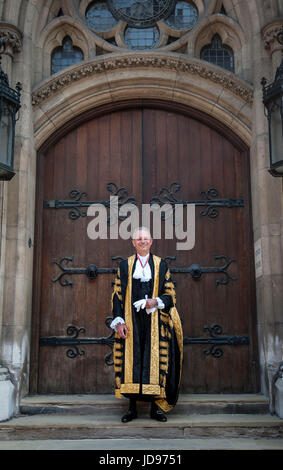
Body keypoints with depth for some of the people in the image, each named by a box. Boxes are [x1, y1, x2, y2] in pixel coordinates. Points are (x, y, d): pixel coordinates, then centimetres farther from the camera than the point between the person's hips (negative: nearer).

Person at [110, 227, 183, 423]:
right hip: (131, 322, 1)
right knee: (131, 360, 0)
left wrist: (156, 301, -14)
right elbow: (117, 295, 6)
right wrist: (119, 321, -4)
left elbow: (170, 293, 6)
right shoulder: (125, 265, 9)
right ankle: (132, 407, 9)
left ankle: (156, 406, 8)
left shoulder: (161, 265, 8)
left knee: (155, 361, -1)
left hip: (154, 321, 0)